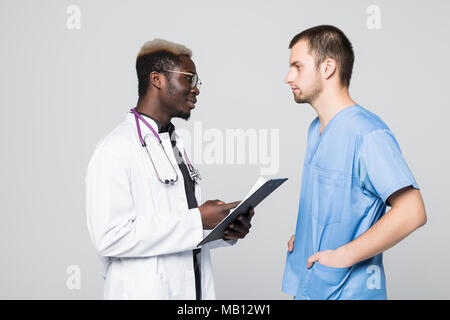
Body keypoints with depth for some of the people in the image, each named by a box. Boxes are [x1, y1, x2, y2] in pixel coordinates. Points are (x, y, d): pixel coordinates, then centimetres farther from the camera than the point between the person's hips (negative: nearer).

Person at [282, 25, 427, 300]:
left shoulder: (368, 133, -19)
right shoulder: (316, 129, 10)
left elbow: (412, 212, -26)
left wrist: (344, 255, -23)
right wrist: (302, 235, 5)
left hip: (349, 290, -8)